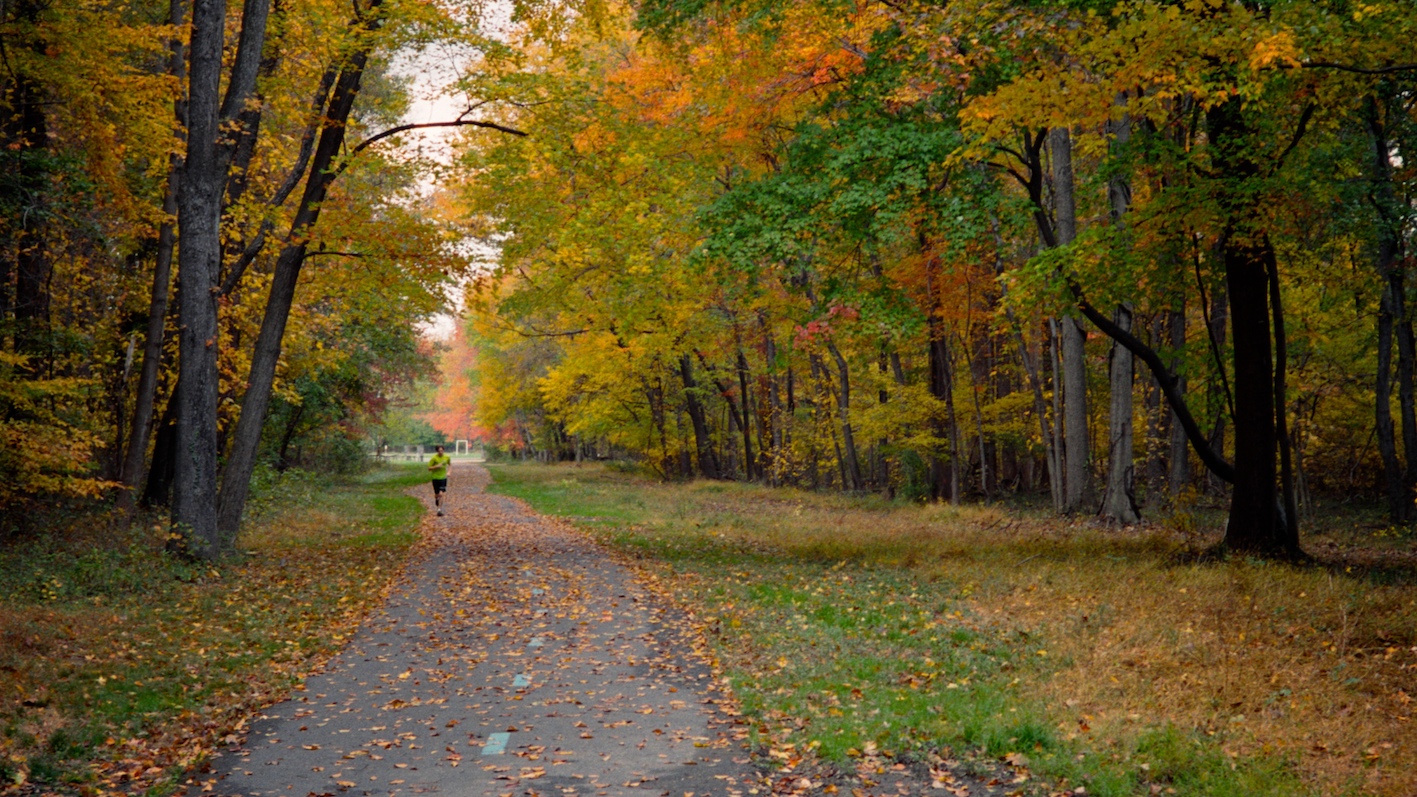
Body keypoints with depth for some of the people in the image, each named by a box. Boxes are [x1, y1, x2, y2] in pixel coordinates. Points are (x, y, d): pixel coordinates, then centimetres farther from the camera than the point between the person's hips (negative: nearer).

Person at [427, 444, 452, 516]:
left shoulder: (447, 457, -3)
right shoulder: (433, 458, -13)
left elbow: (450, 464, 18)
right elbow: (429, 468, -9)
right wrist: (437, 466, -24)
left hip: (443, 478, 1)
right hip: (435, 478, -1)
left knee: (441, 494, -11)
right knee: (436, 495, 9)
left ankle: (439, 510, -5)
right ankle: (436, 499, 48)